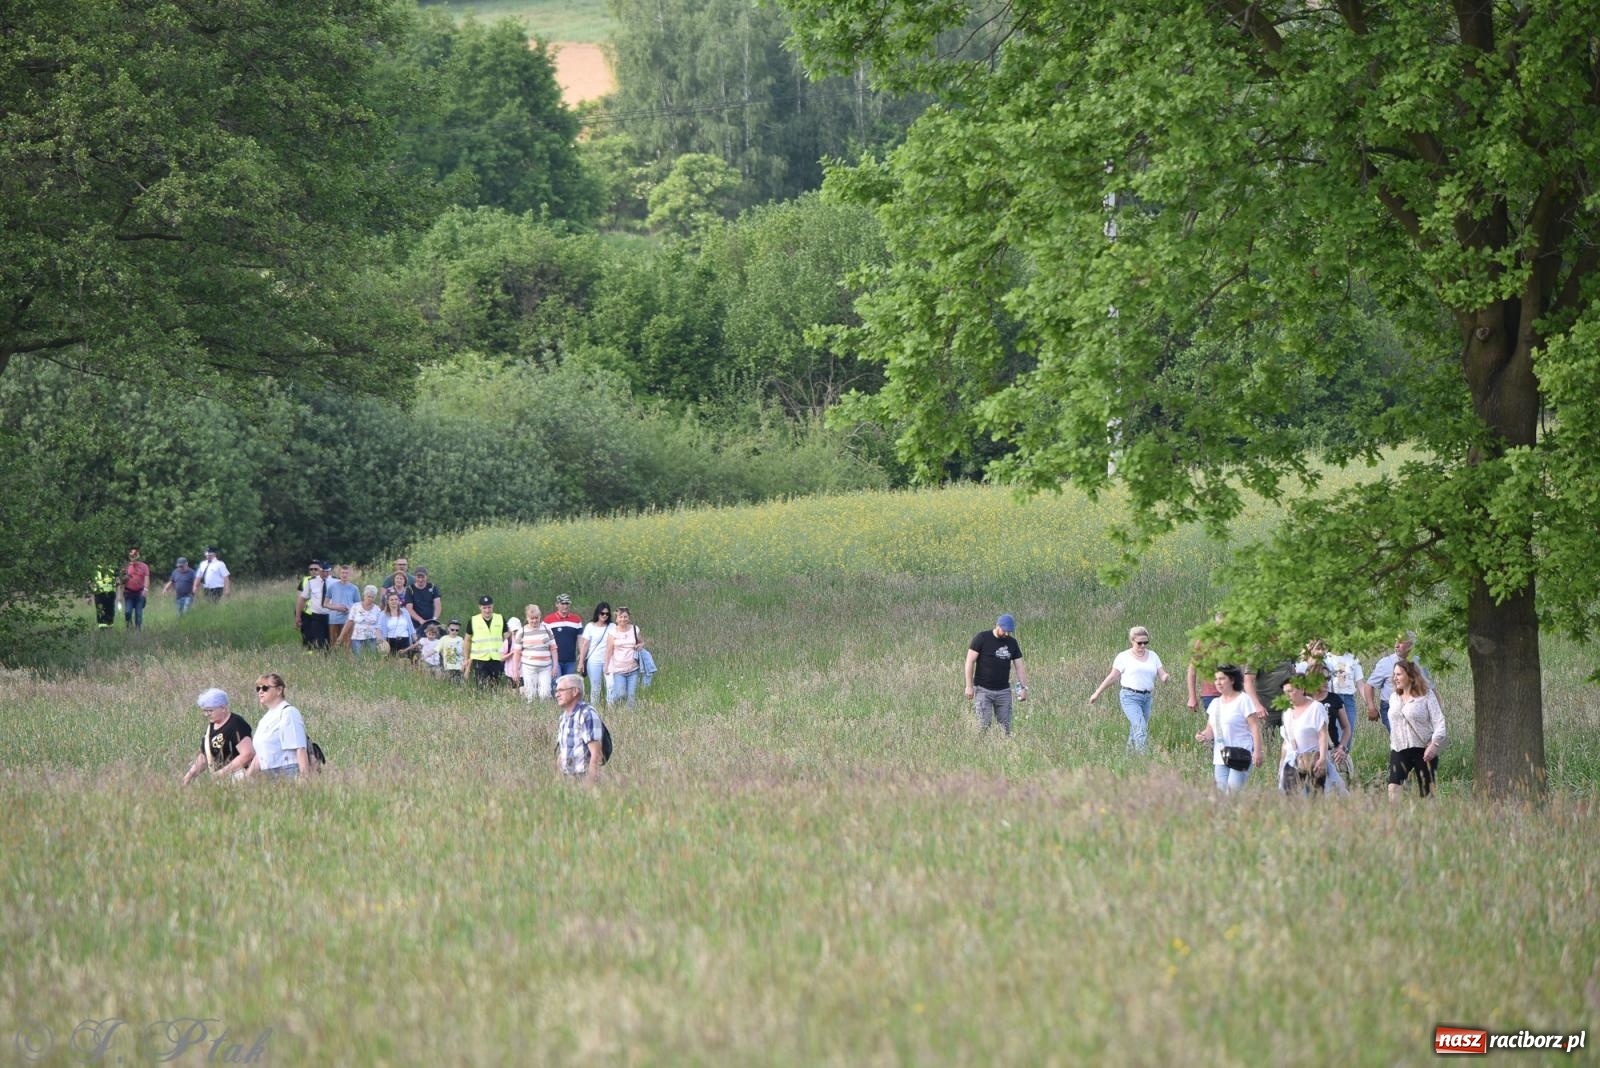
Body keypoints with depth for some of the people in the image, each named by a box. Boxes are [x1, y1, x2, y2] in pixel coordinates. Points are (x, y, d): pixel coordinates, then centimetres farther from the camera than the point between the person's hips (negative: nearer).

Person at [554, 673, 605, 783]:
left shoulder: (587, 715, -11)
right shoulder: (564, 717, 15)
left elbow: (596, 755, -16)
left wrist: (589, 785, -20)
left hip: (583, 778, -7)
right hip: (567, 779, 7)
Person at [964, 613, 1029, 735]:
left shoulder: (1012, 643, 9)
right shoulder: (981, 638, -4)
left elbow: (1019, 666, 11)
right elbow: (970, 661, -5)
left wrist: (1024, 687, 0)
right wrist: (969, 686, -10)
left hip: (1004, 690, 4)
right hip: (983, 690, -4)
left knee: (1006, 726, -1)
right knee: (984, 725, -9)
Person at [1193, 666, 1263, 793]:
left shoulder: (1243, 700, -2)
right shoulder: (1215, 704, 16)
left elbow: (1254, 726, -6)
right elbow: (1211, 729, 18)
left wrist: (1257, 751, -14)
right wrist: (1204, 736, -6)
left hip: (1240, 756, -6)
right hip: (1220, 757, 6)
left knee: (1233, 789, -17)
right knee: (1222, 790, -1)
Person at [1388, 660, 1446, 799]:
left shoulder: (1426, 695, -4)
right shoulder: (1394, 697, 13)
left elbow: (1439, 721, -9)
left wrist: (1434, 744, -20)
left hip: (1423, 751, -4)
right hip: (1399, 750, 4)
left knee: (1427, 792, 2)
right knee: (1393, 788, -14)